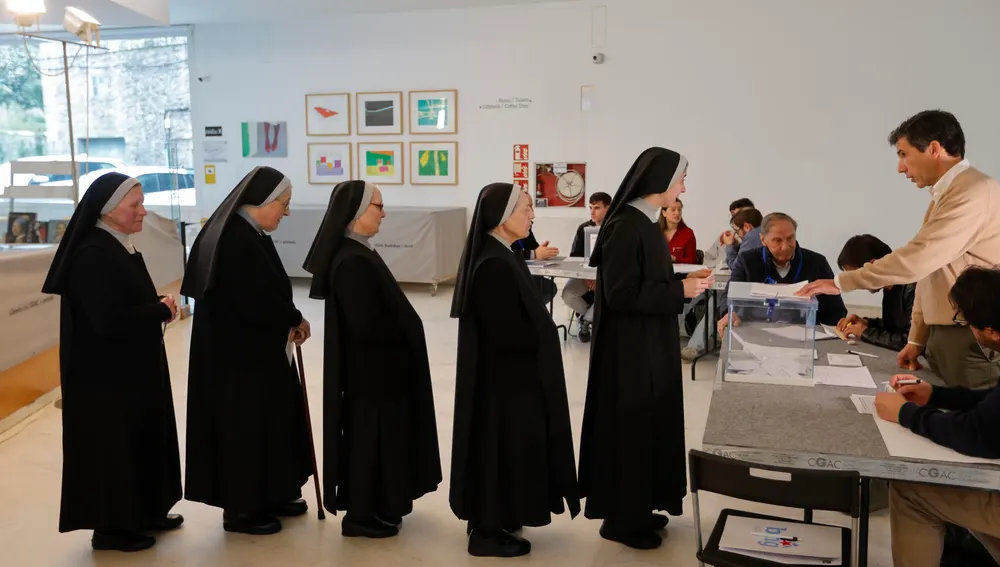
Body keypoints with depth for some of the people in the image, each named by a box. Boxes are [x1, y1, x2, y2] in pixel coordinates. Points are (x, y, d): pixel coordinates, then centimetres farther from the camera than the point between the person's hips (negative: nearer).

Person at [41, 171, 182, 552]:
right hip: (106, 373, -9)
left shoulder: (122, 246, 7)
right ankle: (112, 527, 19)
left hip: (135, 366, 10)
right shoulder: (92, 255, -21)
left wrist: (159, 308, -3)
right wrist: (162, 310, -16)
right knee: (113, 444, 3)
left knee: (142, 438, 17)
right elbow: (109, 321, -27)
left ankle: (145, 513, 32)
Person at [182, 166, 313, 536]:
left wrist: (289, 321, -1)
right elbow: (258, 301, -25)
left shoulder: (244, 233, 9)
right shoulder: (238, 240, -22)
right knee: (244, 424, 2)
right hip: (240, 352, -10)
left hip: (252, 347, 10)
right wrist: (295, 320, -9)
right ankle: (240, 509, 18)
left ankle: (267, 497, 31)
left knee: (268, 418, 17)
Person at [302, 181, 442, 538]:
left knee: (372, 434, 18)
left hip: (374, 364, 10)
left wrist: (403, 327, 5)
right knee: (369, 435, 3)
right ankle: (362, 516, 18)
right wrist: (406, 331, -10)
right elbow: (367, 325, -25)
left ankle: (372, 508, 32)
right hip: (369, 367, -10)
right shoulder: (352, 262, -24)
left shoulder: (357, 253, 7)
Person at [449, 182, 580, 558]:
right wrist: (545, 337, -9)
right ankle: (487, 533, 17)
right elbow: (507, 332, -24)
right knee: (499, 446, 2)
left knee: (500, 445, 18)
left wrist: (543, 331, 3)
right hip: (503, 375, -10)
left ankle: (490, 520, 32)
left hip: (507, 372, 10)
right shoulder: (494, 265, -24)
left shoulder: (501, 257, 8)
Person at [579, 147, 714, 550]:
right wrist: (680, 292, -17)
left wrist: (685, 279, 4)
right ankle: (620, 517, 16)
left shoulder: (645, 223, 9)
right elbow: (621, 293, -23)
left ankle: (638, 506, 29)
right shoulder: (625, 227, -20)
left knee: (649, 421, 16)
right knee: (630, 425, 1)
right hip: (630, 346, -10)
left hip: (651, 343, 10)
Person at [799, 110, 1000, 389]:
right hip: (943, 334, 9)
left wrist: (840, 282, -17)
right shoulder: (945, 195, 17)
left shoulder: (974, 193, -17)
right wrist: (917, 339, 14)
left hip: (973, 338, -9)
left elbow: (916, 259, -23)